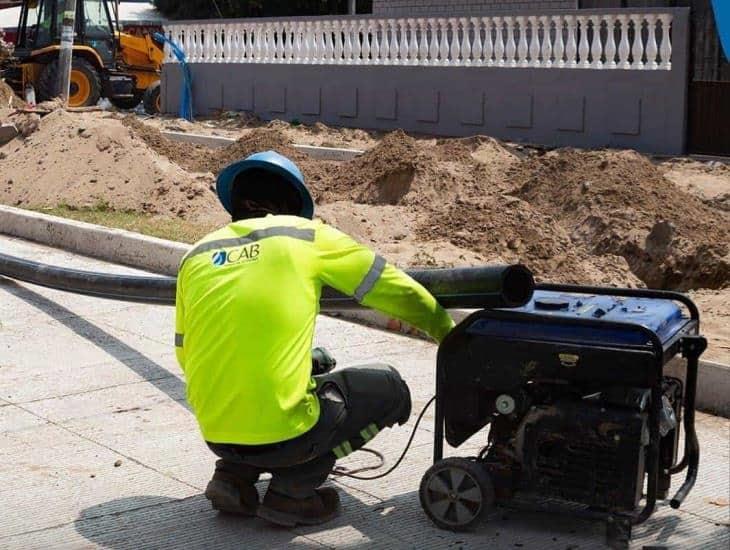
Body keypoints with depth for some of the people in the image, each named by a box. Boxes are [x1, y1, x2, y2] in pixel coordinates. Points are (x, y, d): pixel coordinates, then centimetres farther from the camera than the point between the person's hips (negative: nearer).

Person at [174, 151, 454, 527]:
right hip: (283, 435, -5)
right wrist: (449, 332, 23)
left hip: (214, 435, 5)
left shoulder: (197, 256, 9)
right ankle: (293, 490, 6)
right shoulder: (306, 235, 0)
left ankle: (234, 476, 16)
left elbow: (187, 358, 15)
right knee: (388, 389, 17)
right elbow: (398, 291, 6)